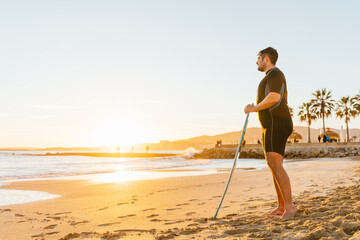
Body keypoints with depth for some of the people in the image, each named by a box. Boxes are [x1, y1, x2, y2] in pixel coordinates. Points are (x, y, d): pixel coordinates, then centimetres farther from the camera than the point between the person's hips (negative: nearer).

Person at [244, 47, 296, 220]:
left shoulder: (275, 74, -8)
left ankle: (289, 206, -21)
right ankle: (281, 206, 12)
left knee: (275, 164, -20)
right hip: (270, 127, 11)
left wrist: (254, 108, -14)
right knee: (273, 165, 8)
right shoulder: (270, 78, 26)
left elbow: (274, 98, -26)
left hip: (277, 125, -11)